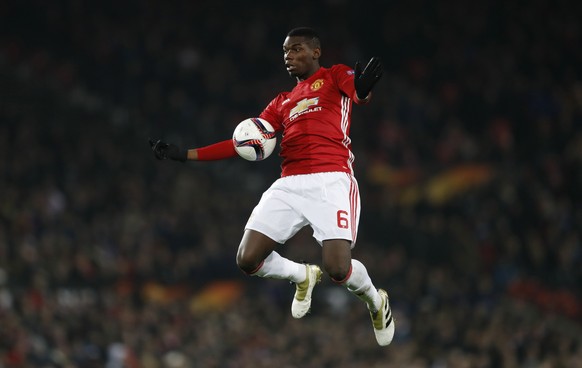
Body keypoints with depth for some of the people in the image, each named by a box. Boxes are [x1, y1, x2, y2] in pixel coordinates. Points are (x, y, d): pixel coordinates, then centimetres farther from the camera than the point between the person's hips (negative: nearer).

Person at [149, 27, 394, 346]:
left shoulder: (335, 76, 10)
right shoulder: (282, 103, 25)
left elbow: (359, 92, -13)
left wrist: (363, 89, -40)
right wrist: (185, 155, 13)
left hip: (330, 179, -6)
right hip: (288, 184, 6)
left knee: (338, 269, -19)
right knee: (248, 259, -6)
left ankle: (376, 301, 16)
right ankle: (302, 277, 25)